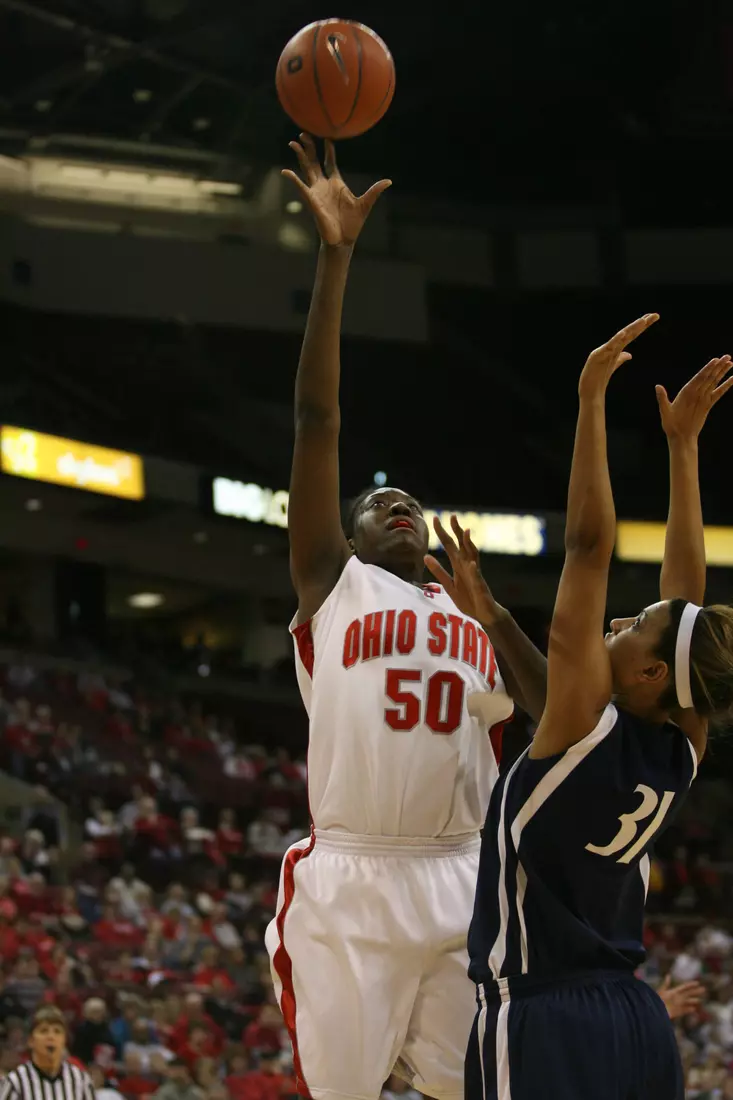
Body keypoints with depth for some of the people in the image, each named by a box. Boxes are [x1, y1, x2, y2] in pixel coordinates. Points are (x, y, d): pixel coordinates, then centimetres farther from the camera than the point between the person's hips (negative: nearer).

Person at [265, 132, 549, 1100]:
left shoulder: (476, 620, 21)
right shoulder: (334, 586, 11)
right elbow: (317, 417, 2)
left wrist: (490, 614, -3)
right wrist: (335, 255, -3)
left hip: (463, 884, 3)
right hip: (349, 883, -3)